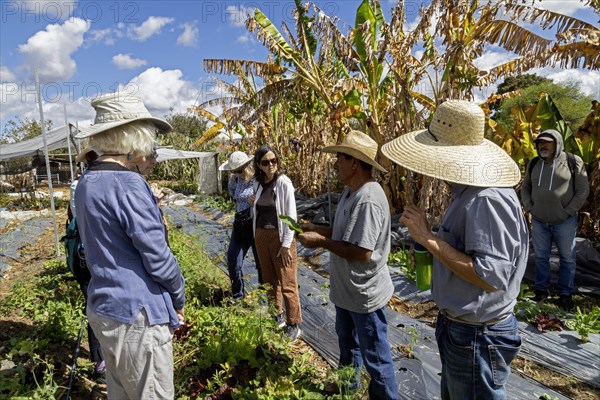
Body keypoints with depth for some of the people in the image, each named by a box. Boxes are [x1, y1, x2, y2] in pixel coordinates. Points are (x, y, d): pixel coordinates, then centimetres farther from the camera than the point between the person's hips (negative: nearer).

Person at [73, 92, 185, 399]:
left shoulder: (87, 182, 6)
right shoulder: (128, 184, -22)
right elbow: (157, 257, -20)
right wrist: (179, 297, -4)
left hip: (103, 307, 9)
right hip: (137, 313, -9)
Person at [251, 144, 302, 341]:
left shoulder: (284, 183, -11)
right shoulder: (260, 184, 7)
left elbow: (291, 216, -13)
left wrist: (286, 245, -16)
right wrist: (254, 204, -3)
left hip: (280, 236, -6)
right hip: (261, 236, 7)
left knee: (287, 284, 0)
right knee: (269, 280, 16)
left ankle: (293, 326, 14)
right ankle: (277, 317, 33)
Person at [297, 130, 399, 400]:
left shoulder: (368, 200, -29)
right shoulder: (350, 191, 3)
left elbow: (363, 252, -31)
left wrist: (321, 242, -23)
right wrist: (317, 229, 0)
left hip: (365, 294, -11)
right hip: (346, 289, 11)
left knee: (374, 356, 11)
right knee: (347, 345, 30)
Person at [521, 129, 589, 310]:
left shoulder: (573, 162, -8)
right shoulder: (533, 164, 3)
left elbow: (583, 190, -7)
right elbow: (525, 187, 13)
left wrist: (568, 212, -11)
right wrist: (529, 208, 2)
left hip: (565, 222, -3)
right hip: (538, 222, 3)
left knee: (567, 258, 9)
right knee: (541, 257, 12)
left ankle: (566, 293, 23)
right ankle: (541, 289, 26)